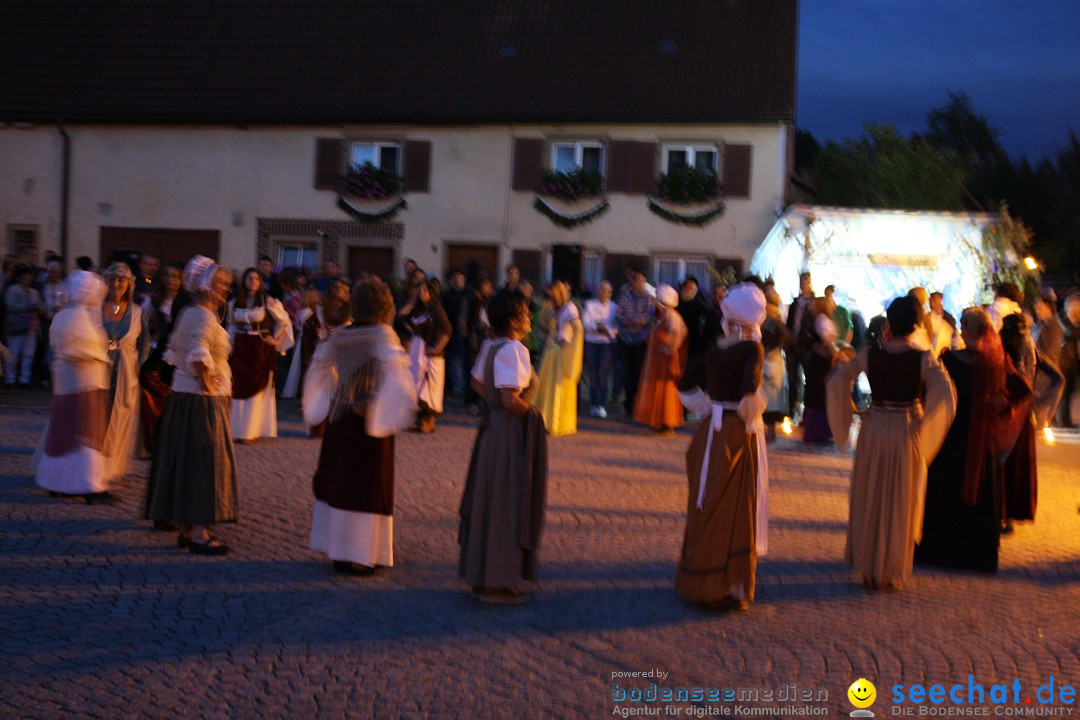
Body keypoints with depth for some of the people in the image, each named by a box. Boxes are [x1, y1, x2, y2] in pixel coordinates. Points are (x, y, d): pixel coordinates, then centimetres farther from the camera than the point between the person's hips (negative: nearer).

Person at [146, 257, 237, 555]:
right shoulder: (204, 316, -17)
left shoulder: (187, 313, 13)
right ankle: (199, 533, 1)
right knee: (204, 463, -4)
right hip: (202, 401, -10)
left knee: (184, 462, 13)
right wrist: (207, 385, -21)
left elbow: (174, 351, 21)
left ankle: (186, 528, 22)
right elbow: (198, 356, -31)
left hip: (182, 395, 10)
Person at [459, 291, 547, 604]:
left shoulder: (490, 347, 8)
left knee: (489, 501, 16)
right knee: (507, 505, -1)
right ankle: (496, 583, 7)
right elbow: (511, 400, -27)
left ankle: (481, 575, 27)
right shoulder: (512, 350, -21)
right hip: (512, 433, -10)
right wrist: (531, 413, -10)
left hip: (493, 427, 10)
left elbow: (477, 382, 21)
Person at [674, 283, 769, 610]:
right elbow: (750, 384, -29)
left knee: (706, 507, 15)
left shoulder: (714, 348, 5)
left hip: (711, 431, 6)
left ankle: (696, 581, 25)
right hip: (739, 433, -6)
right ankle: (728, 588, 7)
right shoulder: (752, 348, -12)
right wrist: (750, 415, -13)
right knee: (735, 510, 3)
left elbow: (686, 383, 13)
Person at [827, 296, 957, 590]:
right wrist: (923, 424, -11)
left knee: (869, 499, 16)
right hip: (907, 432, -1)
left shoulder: (870, 353, -7)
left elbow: (837, 380, -8)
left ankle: (868, 568, 24)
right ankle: (892, 572, 17)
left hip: (873, 429, 1)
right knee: (900, 503, 12)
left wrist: (851, 412, 3)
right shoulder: (923, 358, -11)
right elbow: (945, 393, -23)